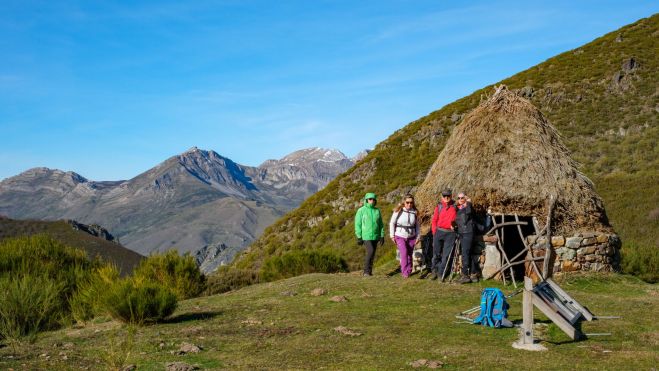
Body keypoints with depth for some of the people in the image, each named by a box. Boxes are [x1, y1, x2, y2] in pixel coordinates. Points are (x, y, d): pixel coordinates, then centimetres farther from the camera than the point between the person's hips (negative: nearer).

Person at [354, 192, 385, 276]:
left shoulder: (377, 211, 6)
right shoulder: (361, 210, -6)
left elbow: (381, 224, 10)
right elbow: (358, 224, -6)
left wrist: (382, 236, 4)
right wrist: (359, 237, -10)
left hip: (375, 236, 5)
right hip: (365, 236, -5)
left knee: (372, 254, 7)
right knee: (370, 252, -19)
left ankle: (369, 271, 17)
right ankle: (366, 271, -8)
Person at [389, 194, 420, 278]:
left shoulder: (414, 212, 0)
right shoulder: (398, 211, -8)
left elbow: (417, 225, 12)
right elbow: (392, 223, -1)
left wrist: (417, 236, 7)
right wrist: (392, 235, -3)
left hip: (411, 237, 3)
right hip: (400, 236, -3)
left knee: (409, 254, 7)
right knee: (404, 253, -17)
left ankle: (409, 271, 22)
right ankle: (404, 272, -10)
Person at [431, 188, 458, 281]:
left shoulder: (455, 207, 5)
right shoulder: (439, 206, 5)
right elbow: (434, 220, 6)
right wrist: (434, 232, 1)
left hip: (450, 233, 0)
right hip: (439, 231, 0)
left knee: (446, 255, 1)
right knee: (436, 253, 5)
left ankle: (441, 273, 8)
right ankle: (434, 271, 20)